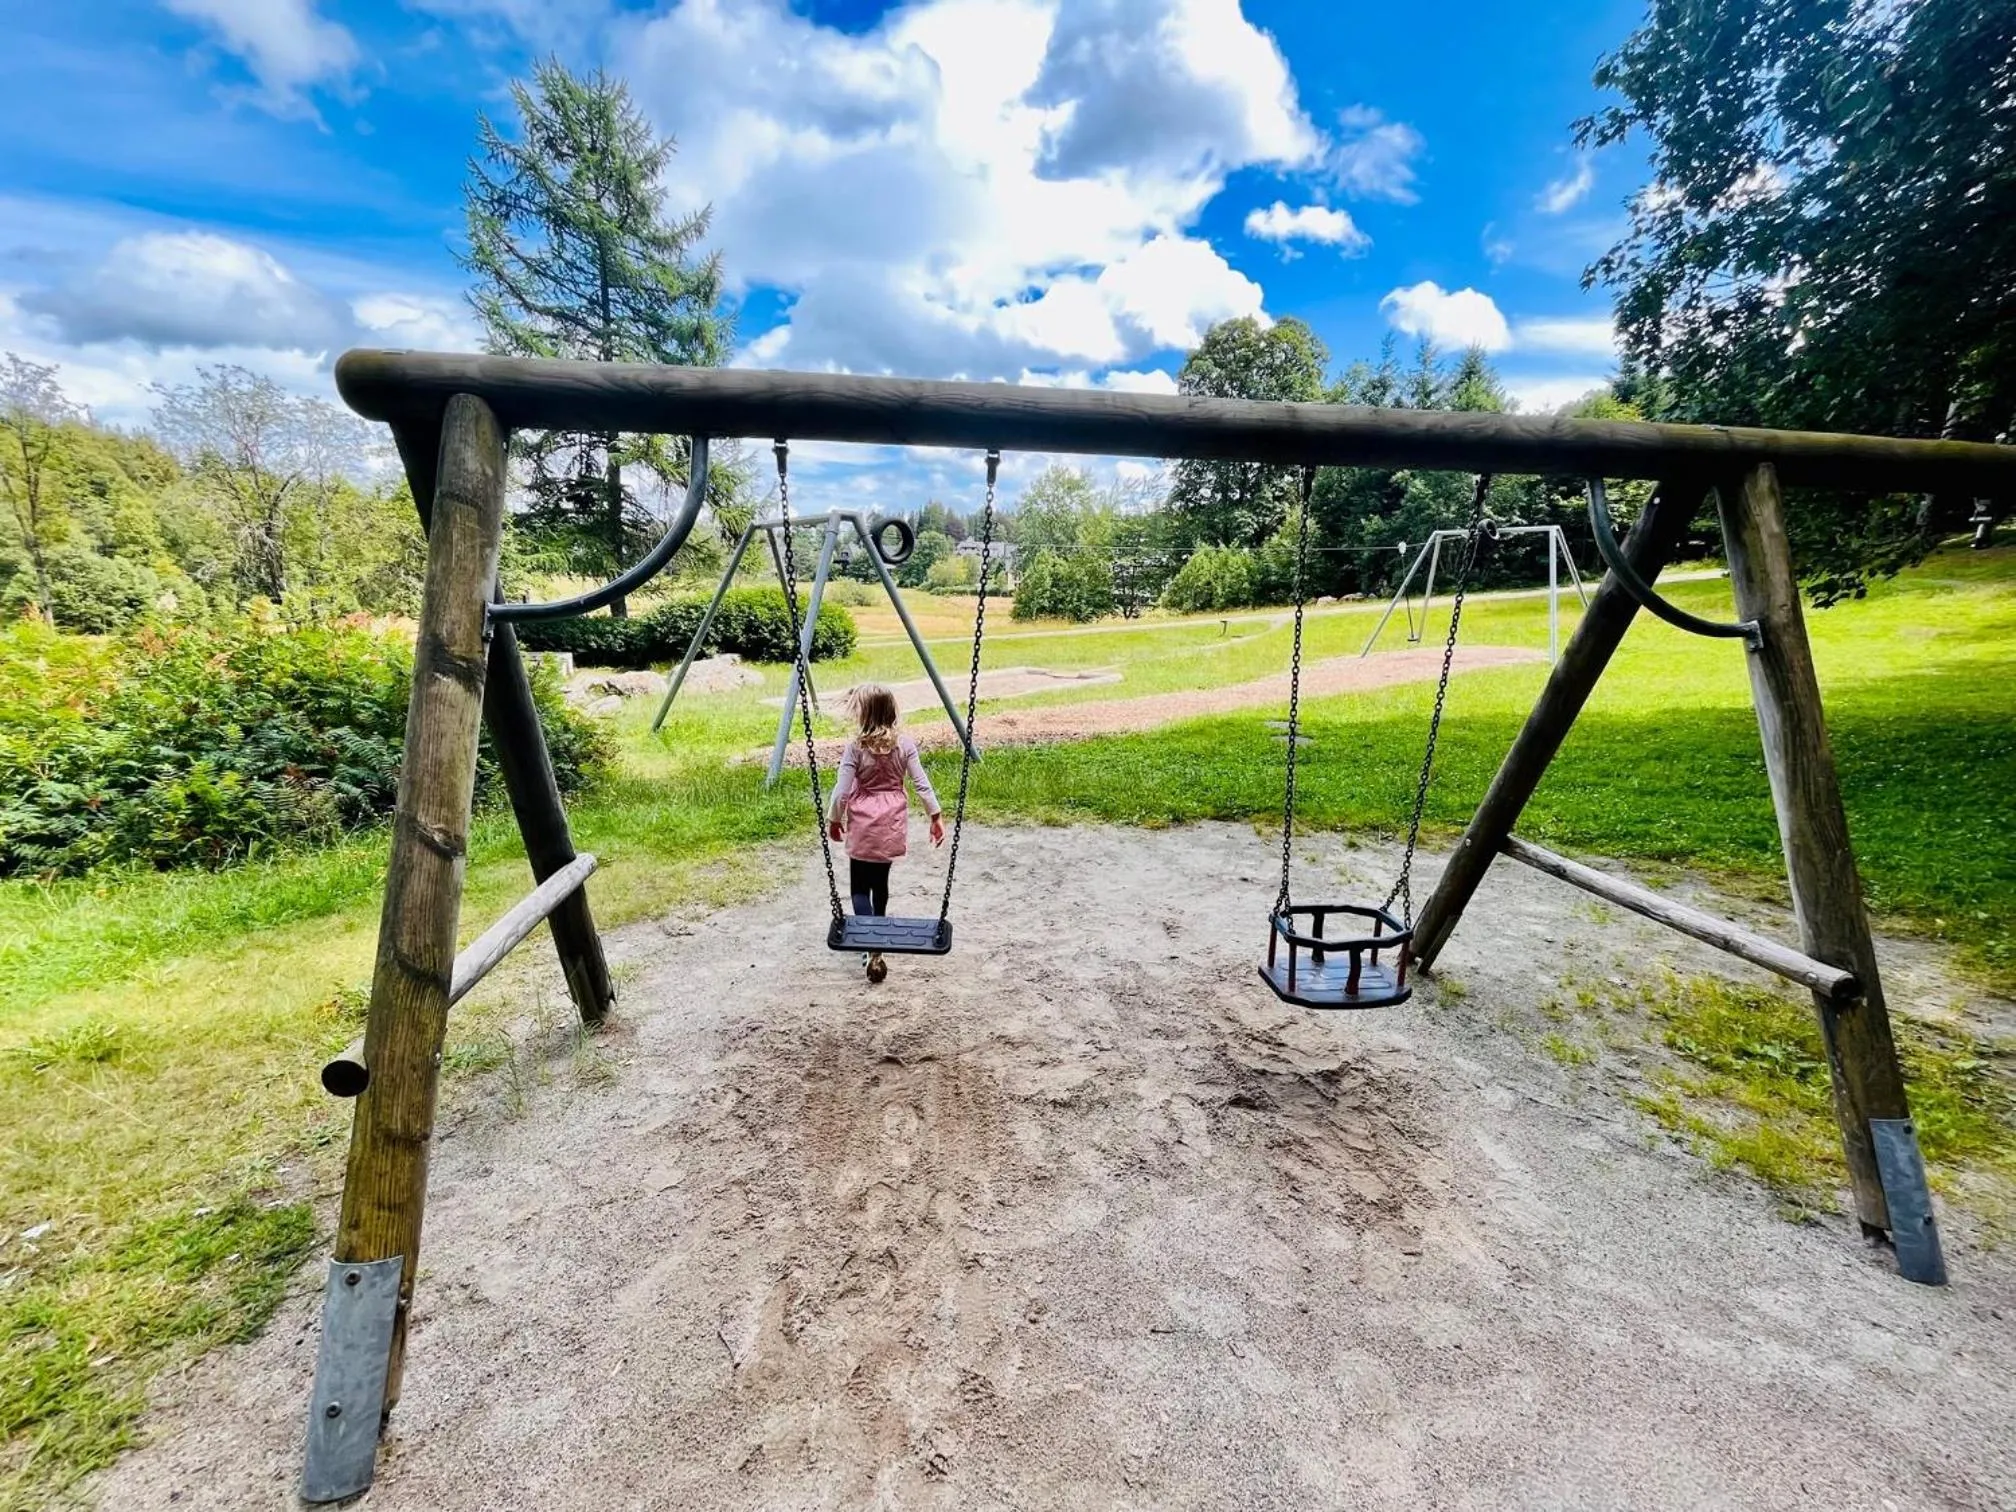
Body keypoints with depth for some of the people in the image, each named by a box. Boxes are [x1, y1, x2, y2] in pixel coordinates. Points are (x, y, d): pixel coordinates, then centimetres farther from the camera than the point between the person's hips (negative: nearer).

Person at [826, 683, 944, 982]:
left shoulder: (855, 747, -15)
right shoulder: (904, 743, -5)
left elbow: (842, 791, -12)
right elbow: (921, 783, -4)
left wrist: (834, 819, 4)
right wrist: (936, 815, 4)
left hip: (864, 823, -4)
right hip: (892, 823, 4)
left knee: (860, 886, 5)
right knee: (880, 880, 20)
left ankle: (874, 948, -12)